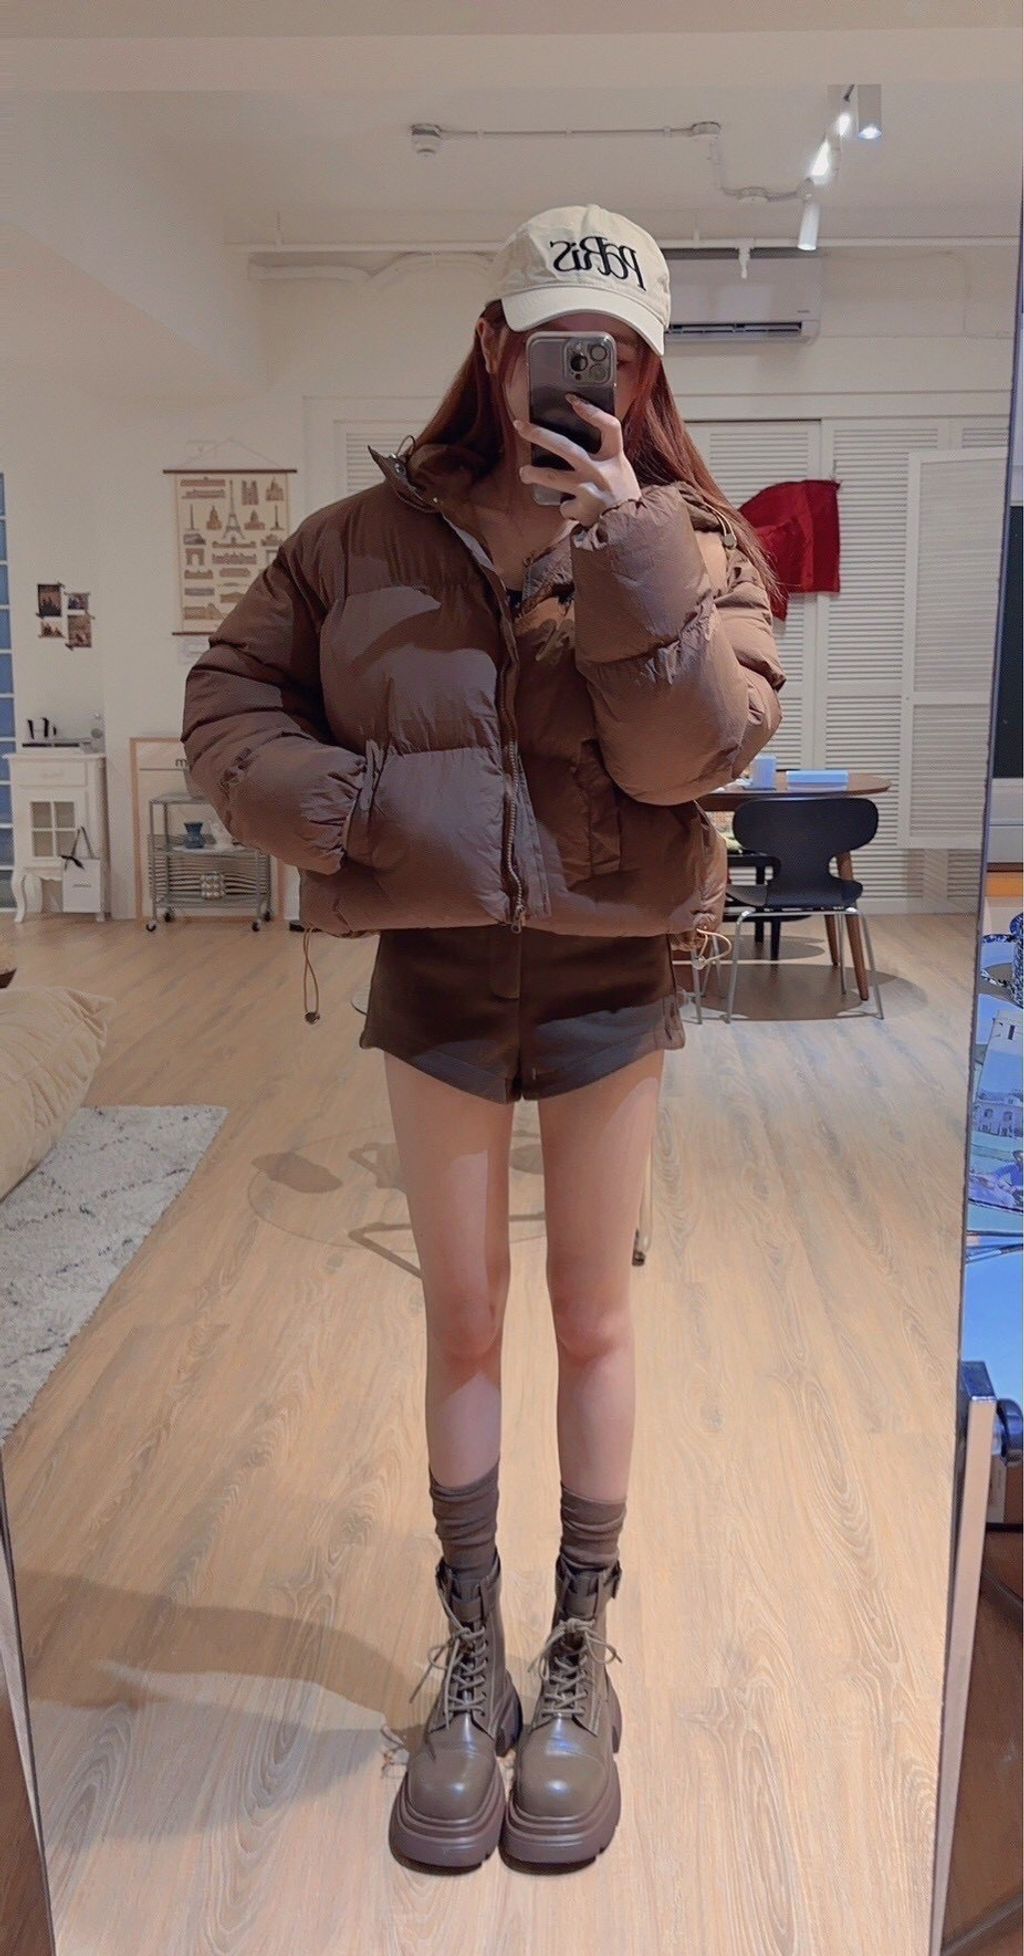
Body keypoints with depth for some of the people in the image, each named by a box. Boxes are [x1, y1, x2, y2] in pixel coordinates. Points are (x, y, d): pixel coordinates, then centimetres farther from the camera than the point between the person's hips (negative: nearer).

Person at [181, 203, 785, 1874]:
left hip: (610, 969, 0)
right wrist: (343, 807, -12)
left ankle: (580, 1660, 30)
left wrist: (628, 545, -20)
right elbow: (228, 706, 5)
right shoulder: (373, 534, 3)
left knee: (593, 1314, 10)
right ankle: (470, 1659, 30)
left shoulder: (696, 540, 1)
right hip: (433, 966, 1)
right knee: (463, 1319, 11)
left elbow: (697, 750, -14)